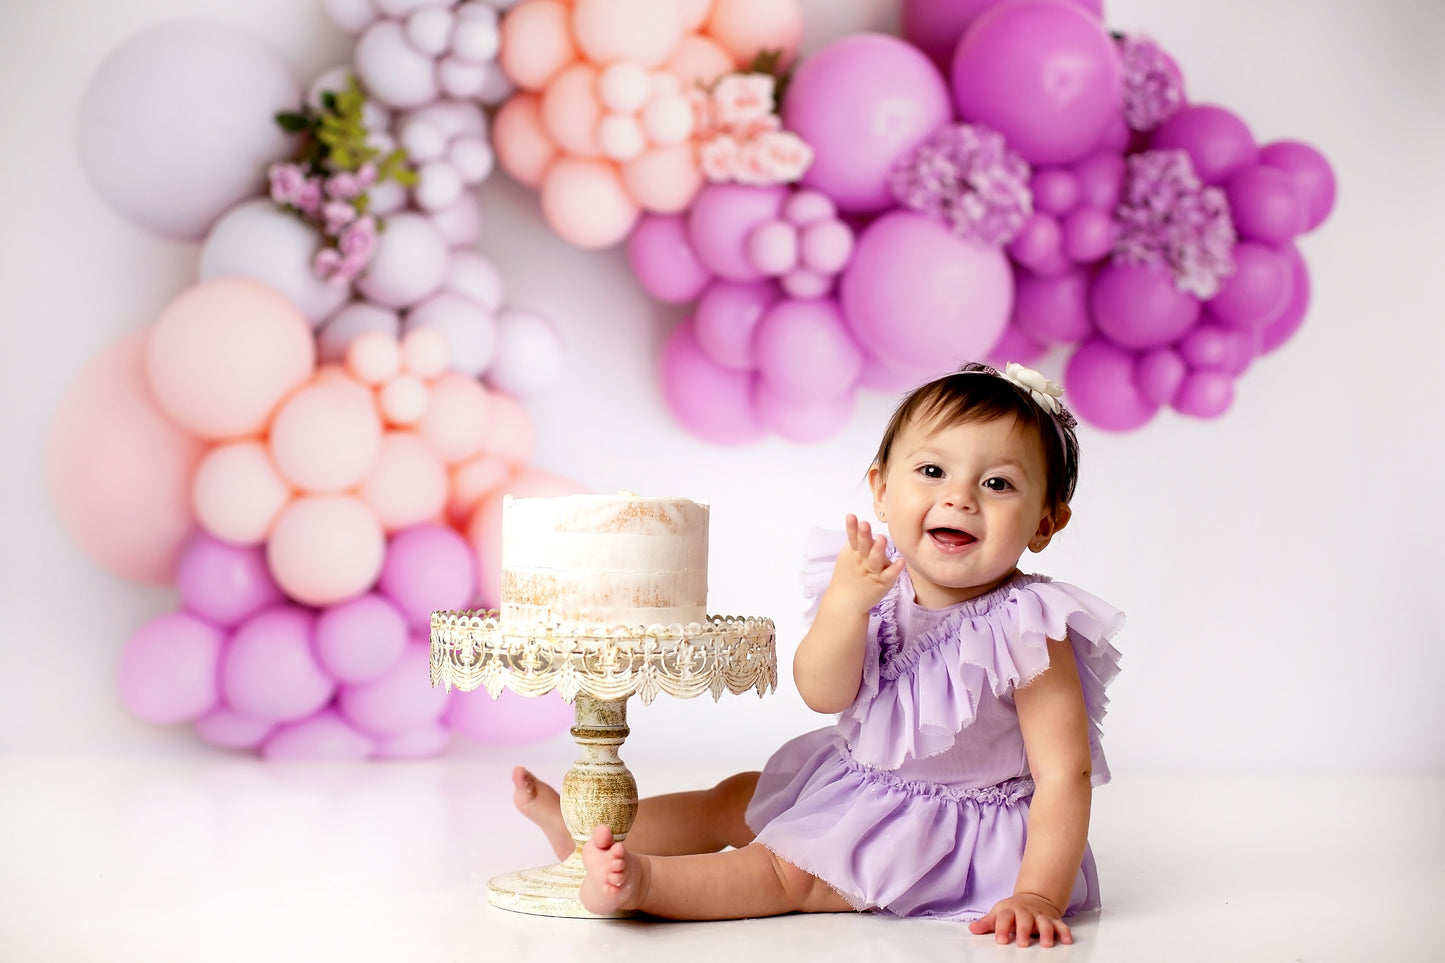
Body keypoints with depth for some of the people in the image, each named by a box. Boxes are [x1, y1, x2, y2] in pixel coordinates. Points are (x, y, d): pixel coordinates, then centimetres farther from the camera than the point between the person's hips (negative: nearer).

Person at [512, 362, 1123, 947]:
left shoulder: (1027, 628, -26)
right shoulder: (879, 586, -11)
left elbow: (1065, 774, -26)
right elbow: (822, 693, -19)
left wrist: (1037, 898, -34)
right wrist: (845, 603, -37)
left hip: (945, 831, -7)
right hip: (855, 783, 7)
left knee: (790, 871, -18)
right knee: (737, 799, 16)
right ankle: (587, 829, 28)